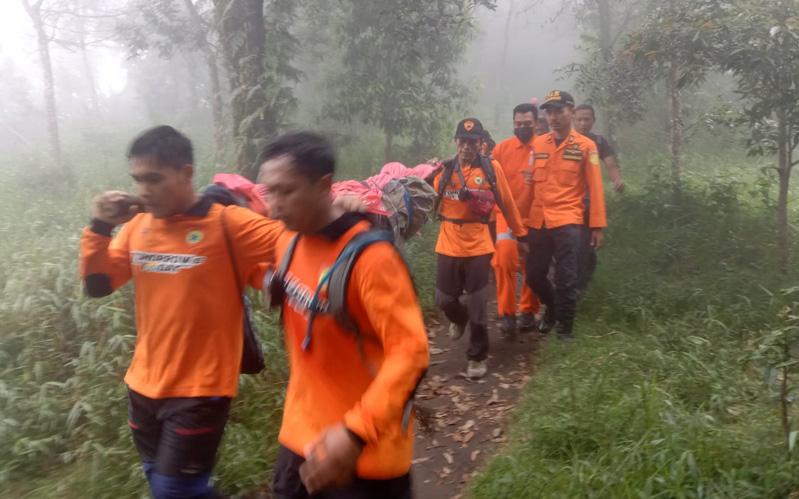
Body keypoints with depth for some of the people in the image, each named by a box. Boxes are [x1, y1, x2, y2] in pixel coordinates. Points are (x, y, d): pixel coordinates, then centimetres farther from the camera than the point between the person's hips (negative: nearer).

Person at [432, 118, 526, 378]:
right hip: (448, 246, 2)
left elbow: (507, 203, 4)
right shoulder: (444, 169, 2)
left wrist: (520, 233, 9)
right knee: (444, 299, 9)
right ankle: (459, 319, 46)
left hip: (478, 246, -2)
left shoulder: (492, 168, -1)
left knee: (477, 306, 1)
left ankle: (477, 357, 19)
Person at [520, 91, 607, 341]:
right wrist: (524, 219, 8)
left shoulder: (586, 146, 0)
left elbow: (595, 187, -1)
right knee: (534, 274, 9)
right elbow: (530, 183, 10)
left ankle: (565, 327, 16)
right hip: (538, 221, 4)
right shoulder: (537, 144, 9)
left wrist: (597, 226, -5)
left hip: (567, 221, -3)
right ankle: (552, 307, 37)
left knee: (565, 278, -3)